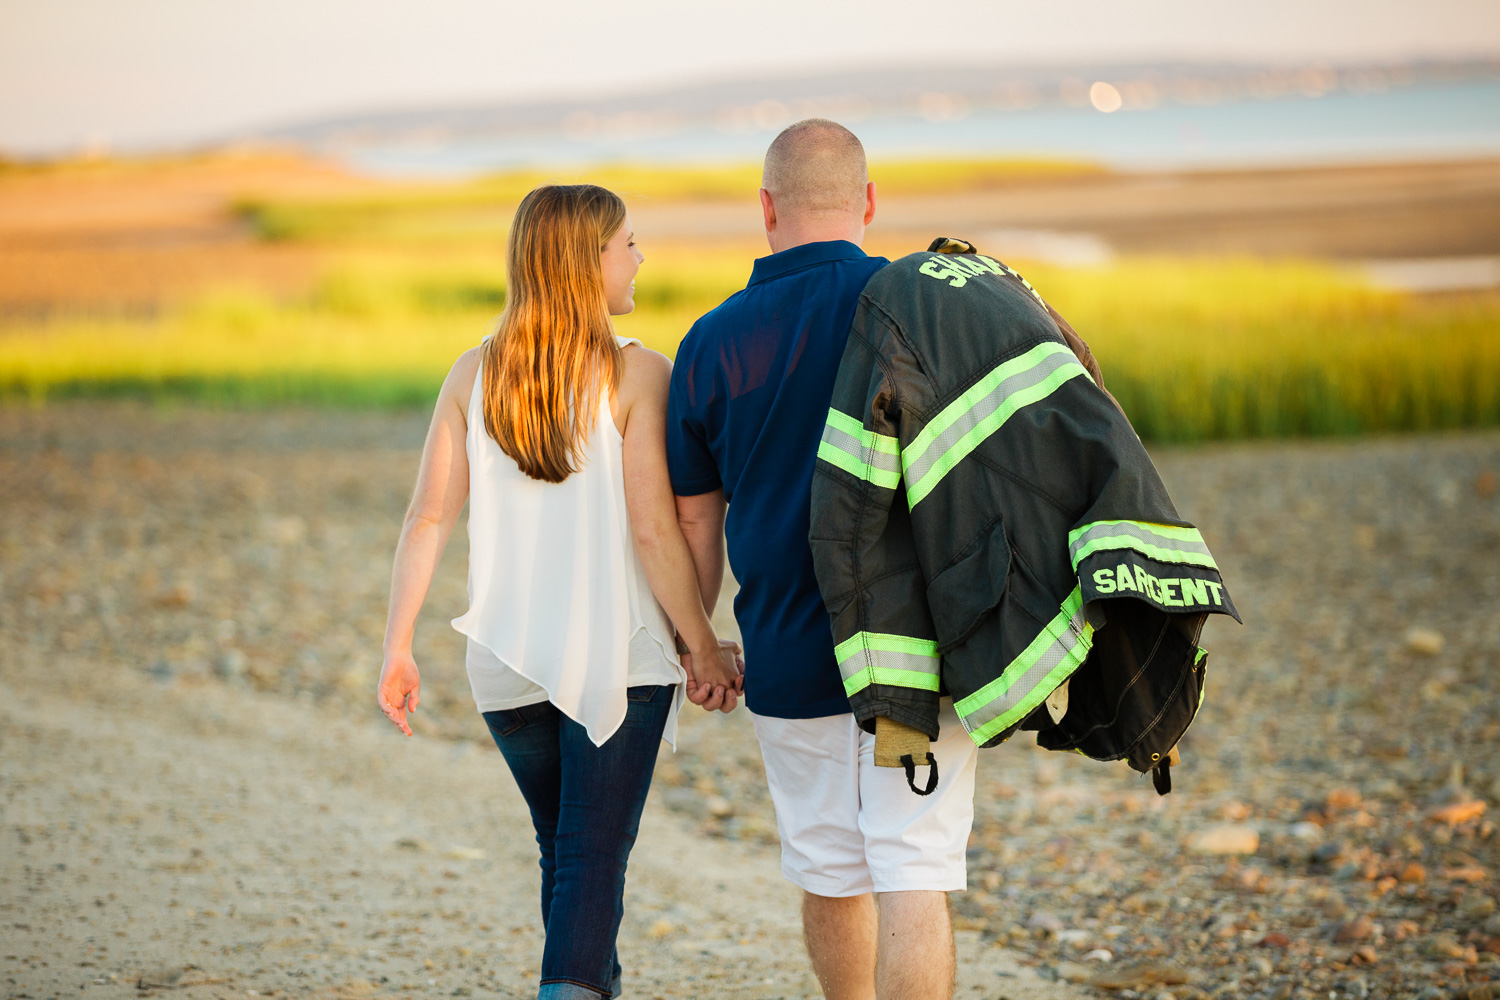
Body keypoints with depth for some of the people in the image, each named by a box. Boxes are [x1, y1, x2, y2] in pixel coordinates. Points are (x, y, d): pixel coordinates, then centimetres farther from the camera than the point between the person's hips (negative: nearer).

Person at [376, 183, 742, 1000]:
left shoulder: (474, 373, 3)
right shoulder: (635, 374, -10)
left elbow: (428, 518, -1)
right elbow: (652, 531, -13)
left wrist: (397, 647, 3)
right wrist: (705, 649, -5)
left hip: (507, 661, 4)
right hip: (616, 657, -4)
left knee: (565, 850, 20)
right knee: (593, 859, -4)